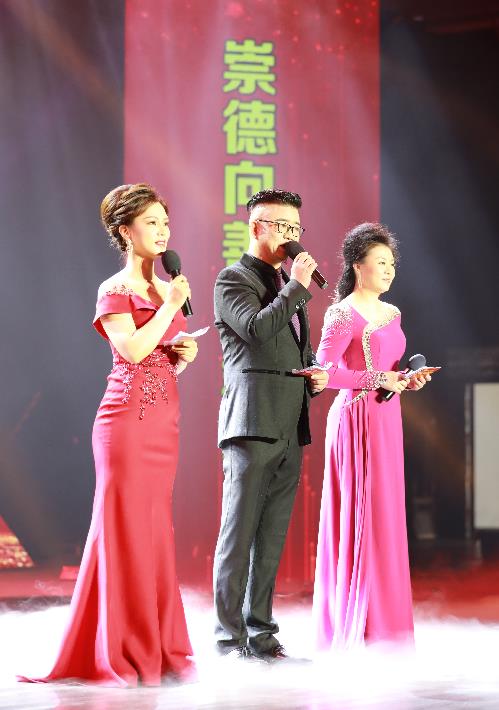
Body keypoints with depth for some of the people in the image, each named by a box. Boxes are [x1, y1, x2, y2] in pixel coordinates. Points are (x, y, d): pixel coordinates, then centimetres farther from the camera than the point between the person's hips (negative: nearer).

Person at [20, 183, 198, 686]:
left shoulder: (167, 289, 17)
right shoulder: (114, 291, -4)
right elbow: (133, 349, -21)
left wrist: (185, 355, 4)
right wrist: (170, 307, -12)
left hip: (164, 423, 7)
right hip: (128, 419, -7)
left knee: (155, 531, 8)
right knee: (125, 528, -5)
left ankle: (156, 647, 13)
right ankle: (117, 655, 1)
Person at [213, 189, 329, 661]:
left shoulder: (288, 285, 23)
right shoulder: (233, 280, -2)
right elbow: (257, 330, -19)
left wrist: (316, 377, 10)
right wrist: (298, 286, -13)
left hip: (290, 428, 8)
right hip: (252, 423, -8)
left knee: (272, 538, 8)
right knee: (238, 534, -6)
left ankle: (259, 631, 12)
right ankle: (230, 636, -4)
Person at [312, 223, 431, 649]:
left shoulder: (391, 313, 15)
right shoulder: (344, 315, -10)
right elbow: (323, 373, -17)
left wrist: (406, 381, 3)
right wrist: (378, 380, -17)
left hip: (386, 422, 8)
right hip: (357, 419, -8)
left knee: (385, 518, 9)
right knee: (363, 517, -6)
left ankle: (380, 620, 15)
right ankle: (357, 627, 1)